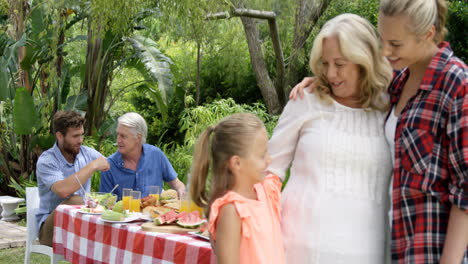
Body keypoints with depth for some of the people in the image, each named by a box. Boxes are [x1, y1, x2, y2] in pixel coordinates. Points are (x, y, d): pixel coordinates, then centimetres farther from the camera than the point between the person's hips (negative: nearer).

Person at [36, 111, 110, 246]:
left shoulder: (86, 153, 4)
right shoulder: (46, 161, -13)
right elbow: (63, 190, -32)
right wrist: (92, 166, -24)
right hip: (50, 226, -3)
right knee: (74, 201, -35)